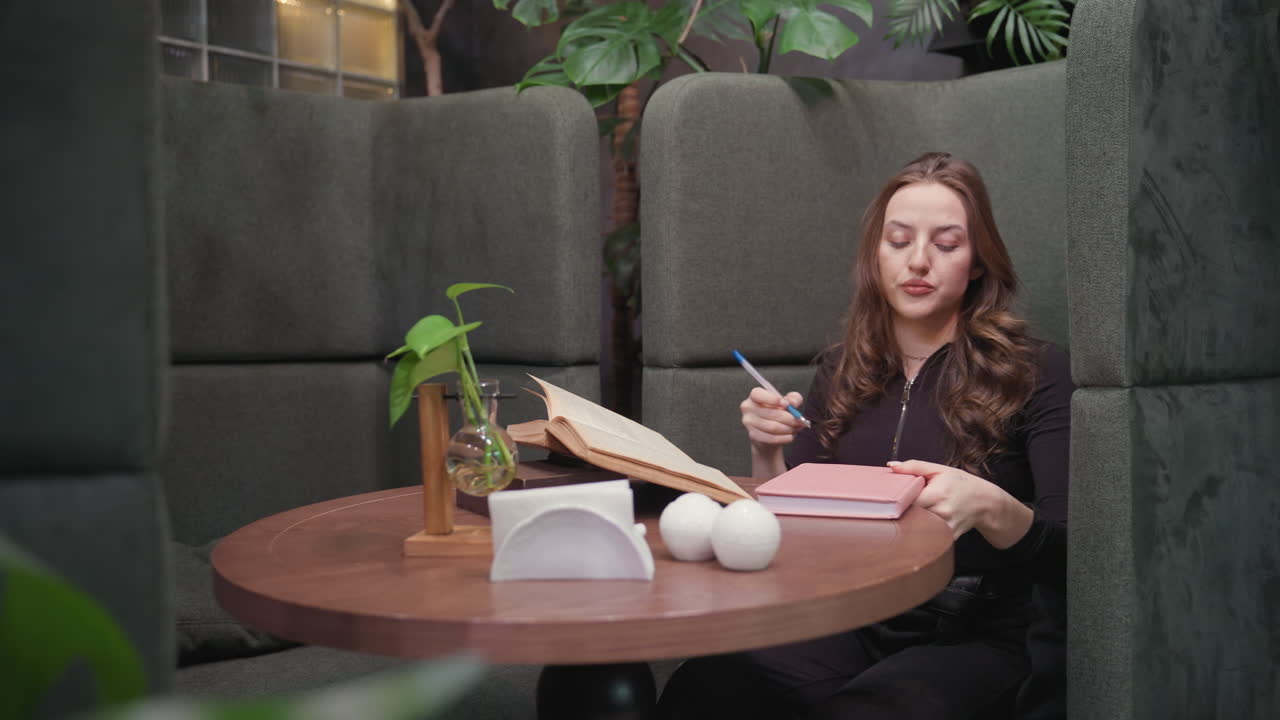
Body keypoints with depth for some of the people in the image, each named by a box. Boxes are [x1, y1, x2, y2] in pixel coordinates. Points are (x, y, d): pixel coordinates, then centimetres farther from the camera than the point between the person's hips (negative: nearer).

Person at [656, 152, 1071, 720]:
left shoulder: (1036, 372, -1)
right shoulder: (842, 372, 11)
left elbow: (1070, 550, -8)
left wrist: (990, 507, -29)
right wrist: (767, 453, -7)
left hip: (982, 639, -2)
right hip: (855, 625, 3)